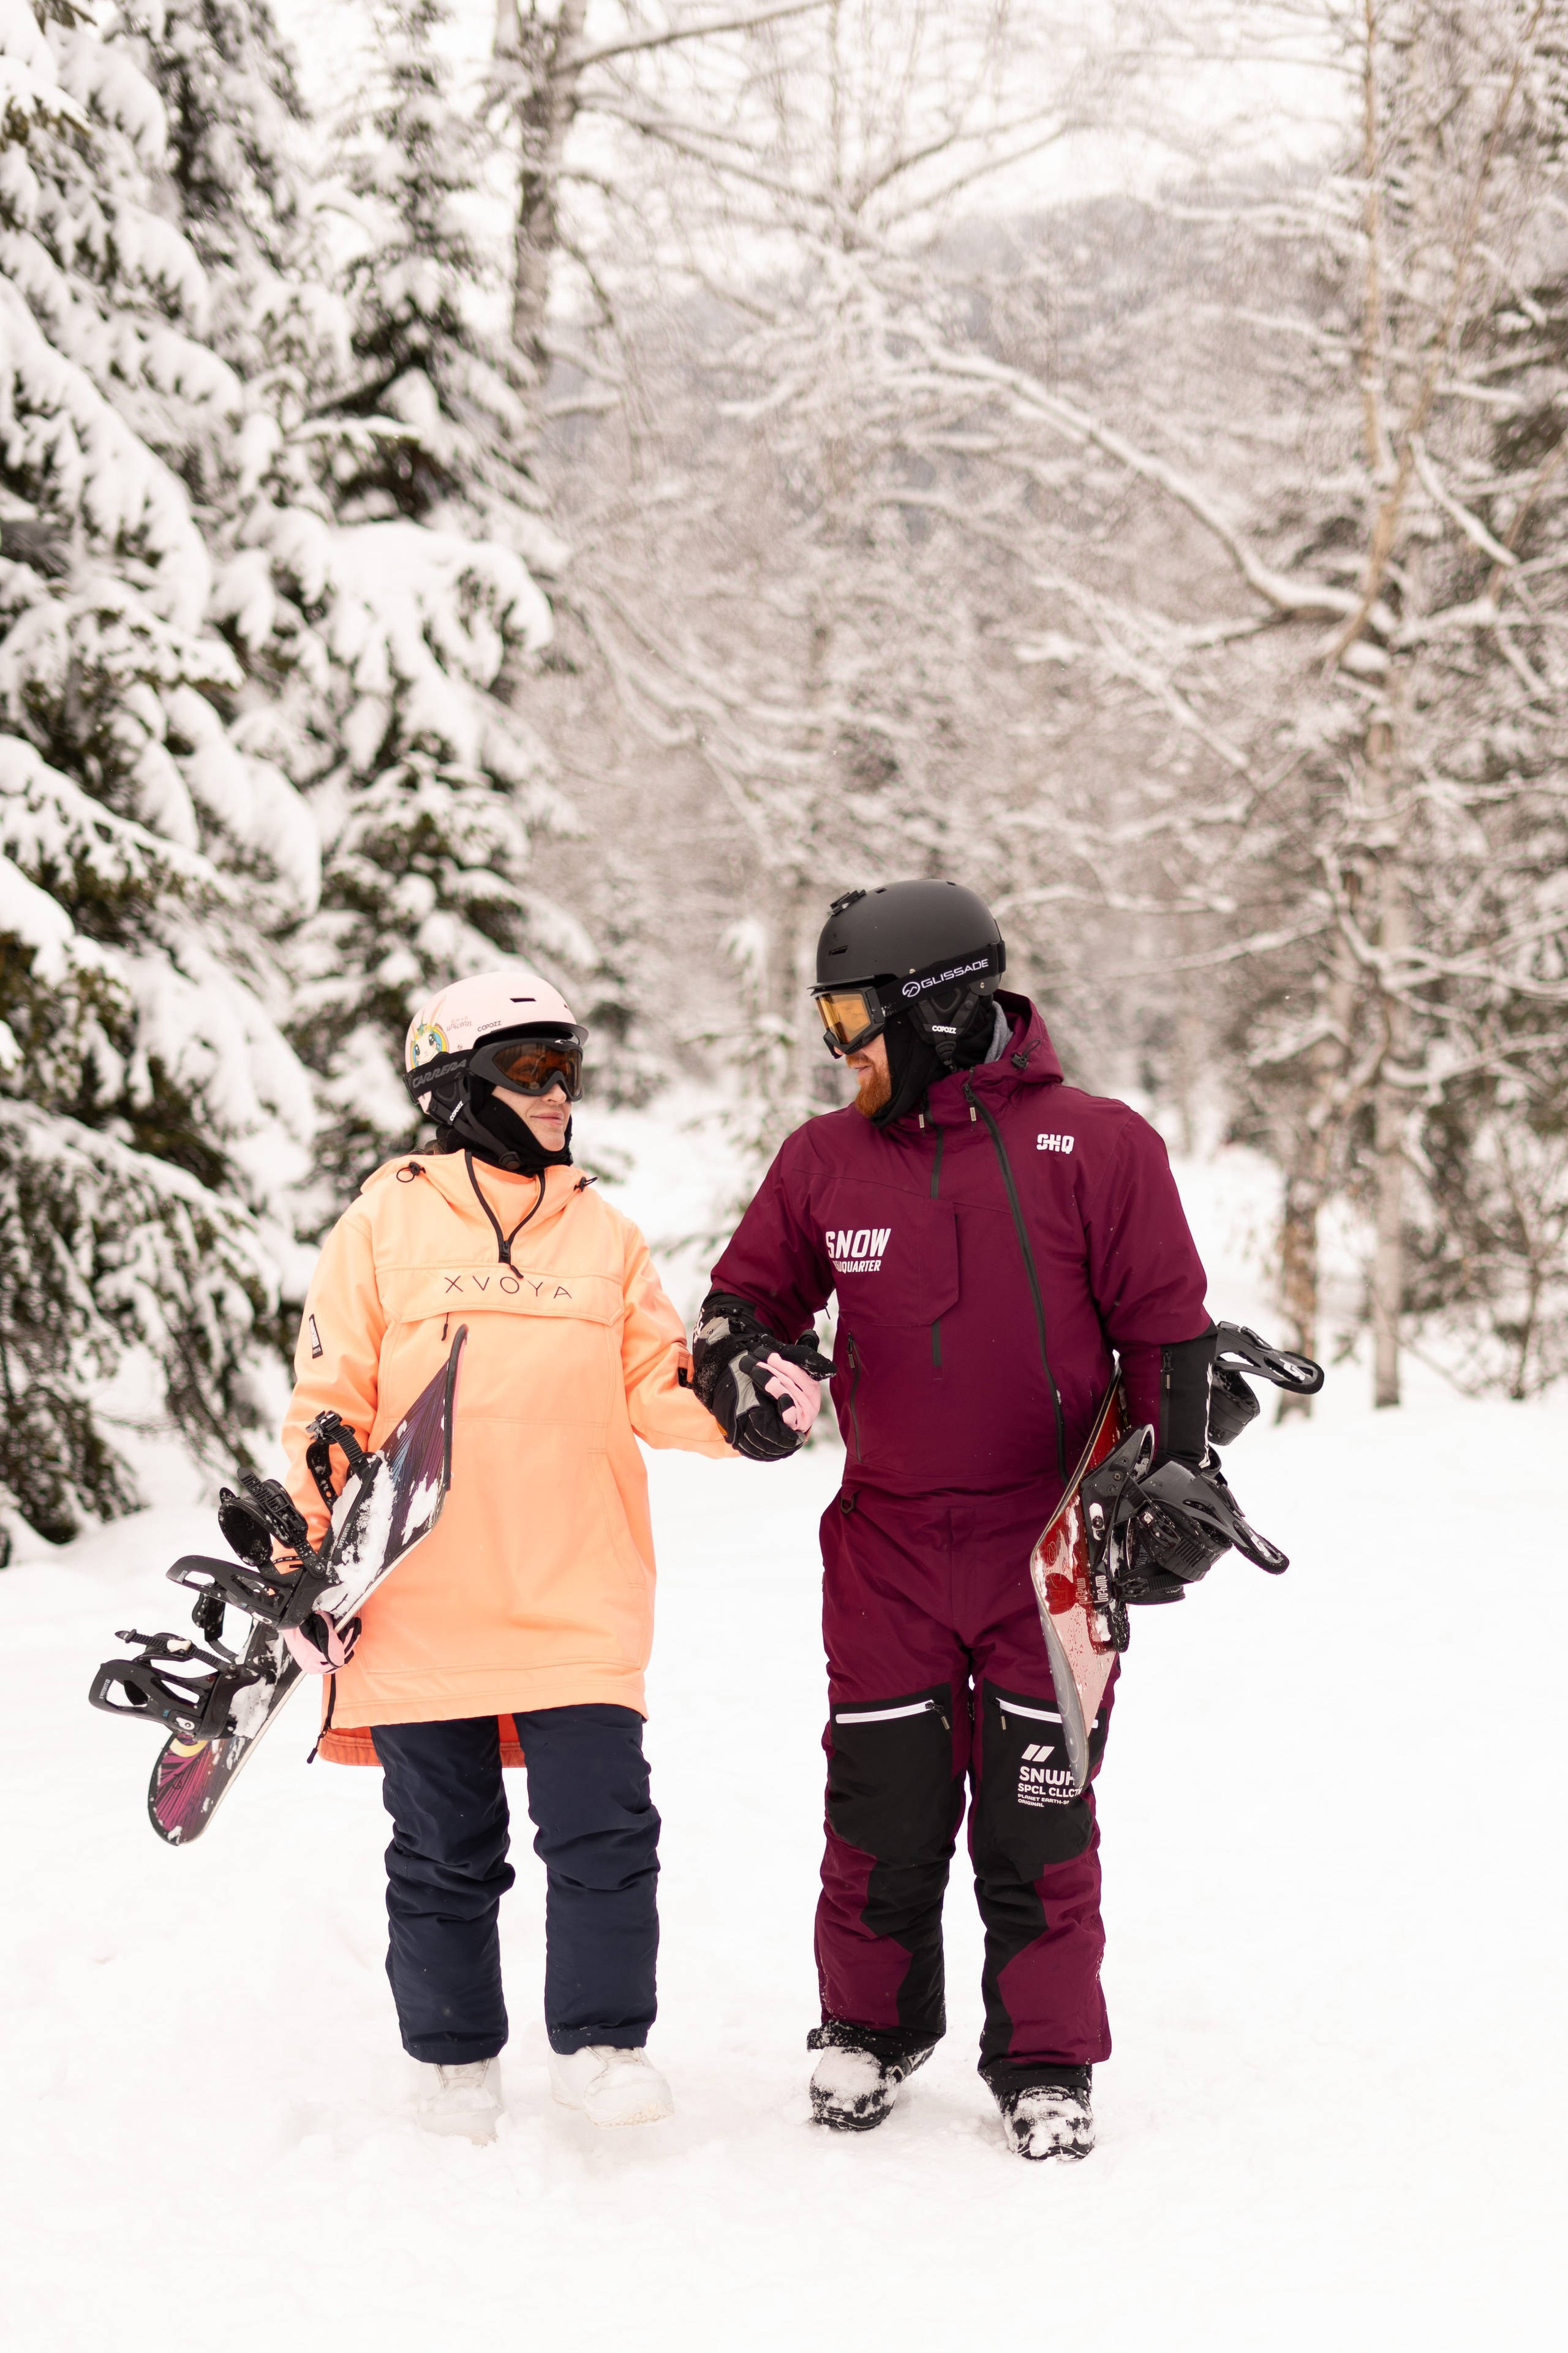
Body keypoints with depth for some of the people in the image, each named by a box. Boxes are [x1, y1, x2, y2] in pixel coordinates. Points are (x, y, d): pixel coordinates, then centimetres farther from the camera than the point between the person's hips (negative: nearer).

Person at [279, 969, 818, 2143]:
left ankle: (600, 2040, 8)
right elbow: (330, 1403, 4)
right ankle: (455, 2057, 24)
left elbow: (656, 1386, 8)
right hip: (420, 1603, -1)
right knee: (445, 1850, 9)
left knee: (605, 1833, -7)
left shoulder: (605, 1233, 10)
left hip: (581, 1601, 1)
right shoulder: (387, 1225, 2)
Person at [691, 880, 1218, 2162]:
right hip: (885, 1545, 2)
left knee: (1038, 1822, 3)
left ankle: (1045, 2064, 16)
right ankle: (871, 2031, 26)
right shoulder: (826, 1159, 4)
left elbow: (1170, 1331, -1)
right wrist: (734, 1365, -5)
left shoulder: (1095, 1146, -5)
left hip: (1048, 1549, -2)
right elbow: (750, 1290, 16)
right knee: (883, 1814, 6)